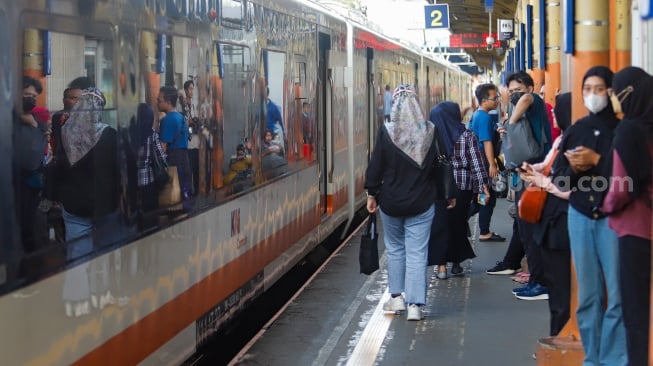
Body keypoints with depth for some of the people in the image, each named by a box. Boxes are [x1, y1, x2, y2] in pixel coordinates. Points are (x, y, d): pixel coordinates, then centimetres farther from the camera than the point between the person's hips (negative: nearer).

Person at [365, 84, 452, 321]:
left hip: (391, 201, -1)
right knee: (417, 253, 2)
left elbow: (376, 165, -6)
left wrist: (372, 194, 5)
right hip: (421, 203, 1)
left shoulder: (387, 132, -10)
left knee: (395, 248, 17)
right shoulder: (430, 131, -4)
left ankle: (396, 297, 22)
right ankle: (415, 305, -2)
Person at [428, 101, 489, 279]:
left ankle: (441, 265, 0)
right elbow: (476, 162, -5)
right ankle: (456, 262, 19)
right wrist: (482, 185, -2)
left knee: (439, 225, 3)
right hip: (463, 186, 1)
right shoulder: (468, 136, -1)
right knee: (458, 223, 12)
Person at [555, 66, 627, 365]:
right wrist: (573, 168, -6)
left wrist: (597, 160, -15)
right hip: (580, 215, 4)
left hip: (612, 216, -4)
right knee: (587, 293, 7)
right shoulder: (575, 130, 12)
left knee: (617, 294, -6)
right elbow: (560, 176, 13)